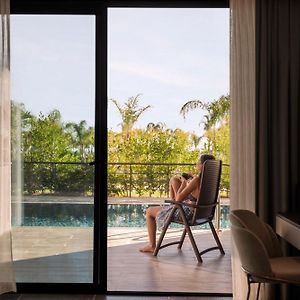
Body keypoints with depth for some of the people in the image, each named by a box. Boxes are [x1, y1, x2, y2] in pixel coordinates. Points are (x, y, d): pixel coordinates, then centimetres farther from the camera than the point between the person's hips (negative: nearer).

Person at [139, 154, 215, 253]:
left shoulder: (196, 180, -32)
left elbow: (178, 199, -26)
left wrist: (184, 183, -11)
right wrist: (191, 179, 3)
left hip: (189, 213, -8)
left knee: (149, 211, 12)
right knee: (174, 179, 17)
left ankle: (152, 246, 24)